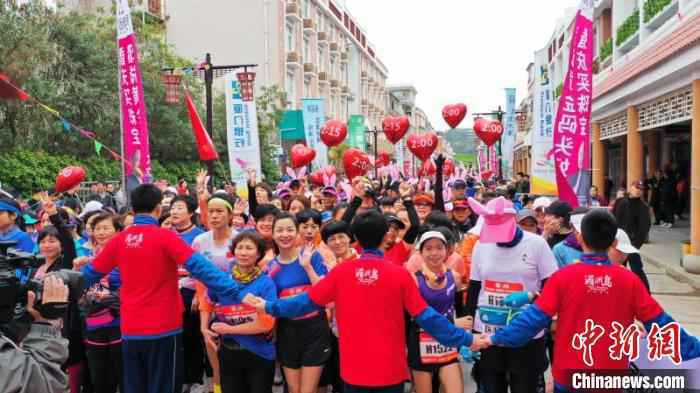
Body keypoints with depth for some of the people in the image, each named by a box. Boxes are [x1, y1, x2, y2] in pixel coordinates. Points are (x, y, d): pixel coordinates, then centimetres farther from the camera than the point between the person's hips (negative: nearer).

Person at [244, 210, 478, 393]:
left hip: (354, 368, 1)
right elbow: (425, 316, -7)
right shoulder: (399, 274, -9)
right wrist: (465, 339, 2)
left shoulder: (341, 272, -5)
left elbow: (308, 301, 2)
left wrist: (268, 307, 17)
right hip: (390, 369, -1)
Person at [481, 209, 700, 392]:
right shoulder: (629, 280, -8)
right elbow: (659, 323, -2)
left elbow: (535, 317, -12)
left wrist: (497, 339, -2)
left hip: (569, 375, -1)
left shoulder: (563, 277, -13)